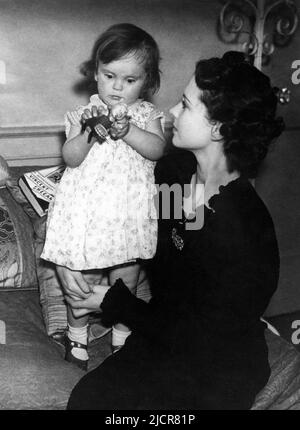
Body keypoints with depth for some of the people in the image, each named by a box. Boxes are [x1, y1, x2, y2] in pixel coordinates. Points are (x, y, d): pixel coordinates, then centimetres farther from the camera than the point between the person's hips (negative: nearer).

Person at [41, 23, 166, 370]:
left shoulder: (147, 114, 0)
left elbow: (157, 149, -15)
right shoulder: (83, 115, -3)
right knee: (85, 280, 11)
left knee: (126, 280, 15)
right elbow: (71, 158, -12)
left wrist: (127, 130, -30)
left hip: (130, 211, 1)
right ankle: (77, 334, 36)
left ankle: (122, 335, 39)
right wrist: (90, 133, -29)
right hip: (89, 211, -1)